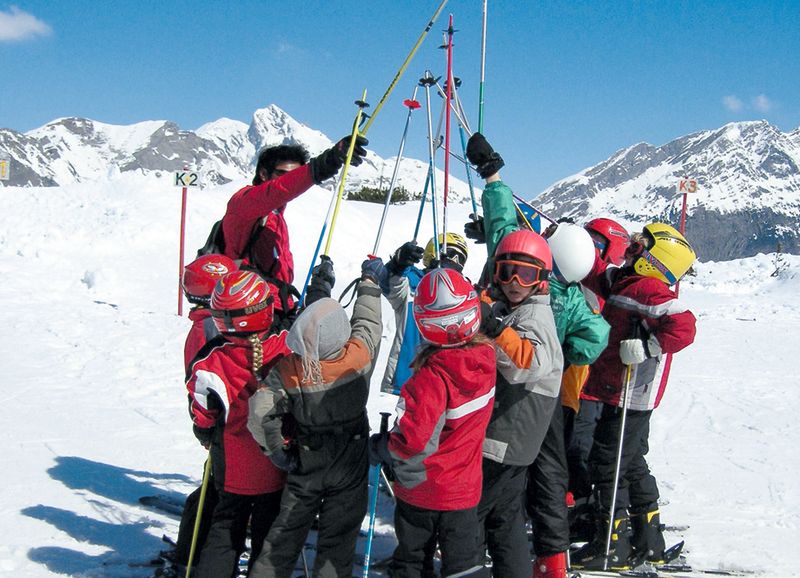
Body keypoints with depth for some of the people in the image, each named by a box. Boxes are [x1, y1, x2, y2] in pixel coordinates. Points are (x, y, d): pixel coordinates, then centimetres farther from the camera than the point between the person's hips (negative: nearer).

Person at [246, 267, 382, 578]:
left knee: (286, 532, 17)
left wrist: (276, 451, -4)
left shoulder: (286, 370, -20)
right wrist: (370, 281, 14)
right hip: (349, 470, -1)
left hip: (304, 467, 1)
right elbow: (368, 321, -2)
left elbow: (261, 415, -22)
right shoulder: (358, 356, -21)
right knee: (338, 539, 11)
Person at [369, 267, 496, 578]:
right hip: (464, 487, 4)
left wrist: (379, 448, -11)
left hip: (420, 487, -4)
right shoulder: (484, 359, -14)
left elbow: (410, 438, -31)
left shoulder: (432, 378, -31)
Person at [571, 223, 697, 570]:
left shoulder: (647, 289, -18)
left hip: (630, 396, -10)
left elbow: (683, 327, -31)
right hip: (622, 394, 10)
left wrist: (645, 346, -31)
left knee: (607, 465, -3)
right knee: (631, 464, 18)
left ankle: (612, 545, 6)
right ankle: (648, 542, 28)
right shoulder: (627, 282, 11)